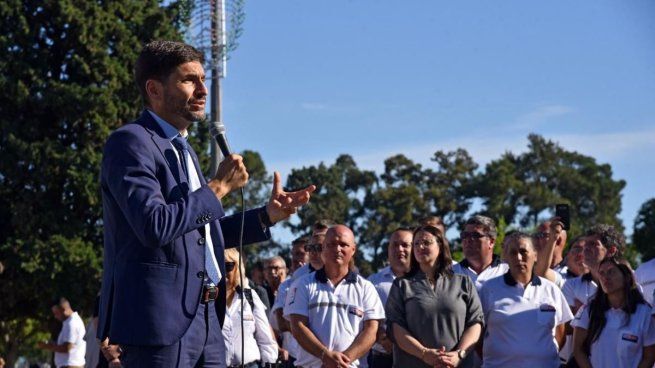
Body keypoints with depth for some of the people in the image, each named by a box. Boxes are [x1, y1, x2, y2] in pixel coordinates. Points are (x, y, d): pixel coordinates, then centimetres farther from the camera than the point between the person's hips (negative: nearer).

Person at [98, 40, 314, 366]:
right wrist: (219, 186, -11)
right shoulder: (130, 142, -9)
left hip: (205, 317, 9)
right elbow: (155, 226, -22)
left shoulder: (183, 150, 21)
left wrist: (268, 215, 15)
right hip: (159, 319, -9)